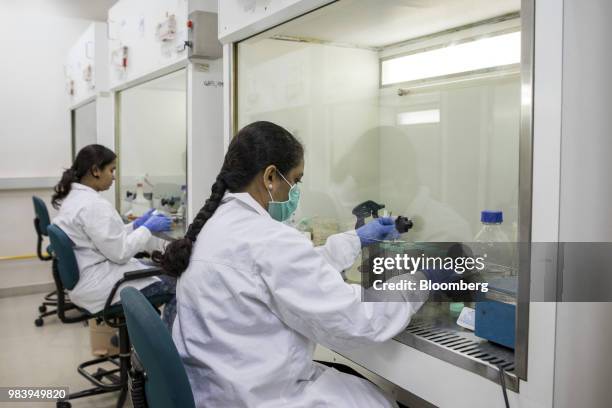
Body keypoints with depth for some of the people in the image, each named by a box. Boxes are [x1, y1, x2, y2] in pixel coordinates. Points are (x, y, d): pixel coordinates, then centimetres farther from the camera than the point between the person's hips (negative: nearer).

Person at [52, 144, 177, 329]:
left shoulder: (74, 197, 9)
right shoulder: (93, 205, -23)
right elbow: (120, 252, -22)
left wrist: (136, 225, 9)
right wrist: (147, 228, -11)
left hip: (87, 279, 11)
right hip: (100, 287, -11)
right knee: (177, 282, -5)